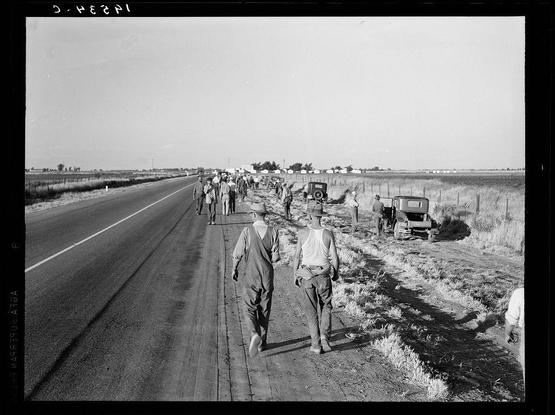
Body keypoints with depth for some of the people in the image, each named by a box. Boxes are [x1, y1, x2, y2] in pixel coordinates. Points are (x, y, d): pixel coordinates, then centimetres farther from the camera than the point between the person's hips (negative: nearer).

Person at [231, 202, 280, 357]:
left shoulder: (247, 231, -10)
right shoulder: (273, 231, -6)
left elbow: (238, 254, -7)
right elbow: (275, 257, -7)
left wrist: (234, 269, 10)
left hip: (251, 276, -2)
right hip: (268, 276, 2)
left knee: (249, 309, 6)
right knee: (264, 310, 15)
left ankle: (255, 334, -19)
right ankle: (262, 342, 23)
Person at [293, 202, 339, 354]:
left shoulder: (303, 233, -9)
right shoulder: (328, 234, -7)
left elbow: (297, 256, -4)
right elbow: (334, 258, -3)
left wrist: (295, 275, 8)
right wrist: (336, 274, 14)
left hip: (306, 276, -1)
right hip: (324, 276, 1)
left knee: (311, 310, 9)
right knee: (326, 307, 19)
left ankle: (316, 344, 8)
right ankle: (324, 336, 3)